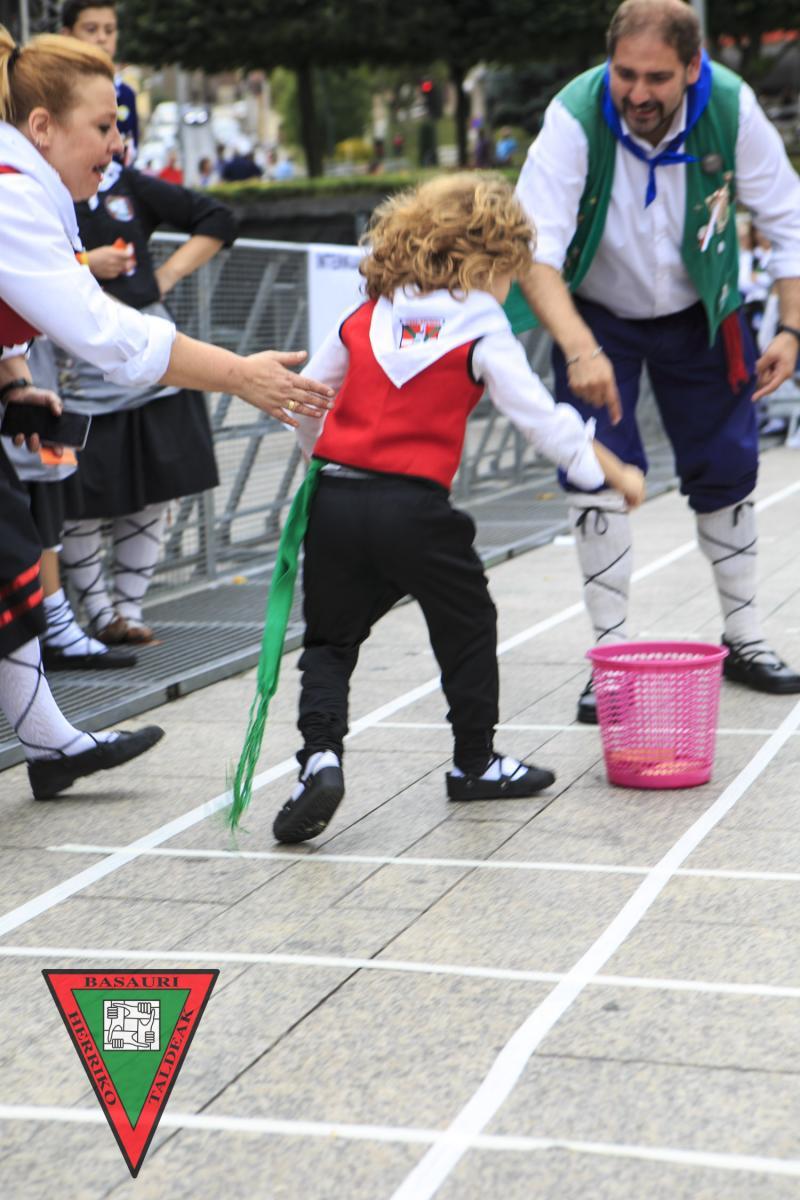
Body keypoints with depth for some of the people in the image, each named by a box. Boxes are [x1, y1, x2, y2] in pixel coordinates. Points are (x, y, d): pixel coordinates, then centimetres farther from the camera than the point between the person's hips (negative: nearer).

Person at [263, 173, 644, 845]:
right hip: (414, 508, -3)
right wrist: (614, 472, 6)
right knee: (468, 628, 18)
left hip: (335, 500, 3)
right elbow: (540, 417, -4)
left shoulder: (365, 318, 11)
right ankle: (475, 762, 29)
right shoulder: (480, 330, -2)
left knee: (330, 640, 12)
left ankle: (320, 758, -10)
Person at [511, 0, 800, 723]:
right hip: (597, 317, -2)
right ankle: (612, 657, -2)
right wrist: (580, 350, -52)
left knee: (728, 469, 7)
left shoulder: (732, 108, -24)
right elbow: (534, 251, -39)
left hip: (699, 316, 2)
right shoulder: (576, 118, -31)